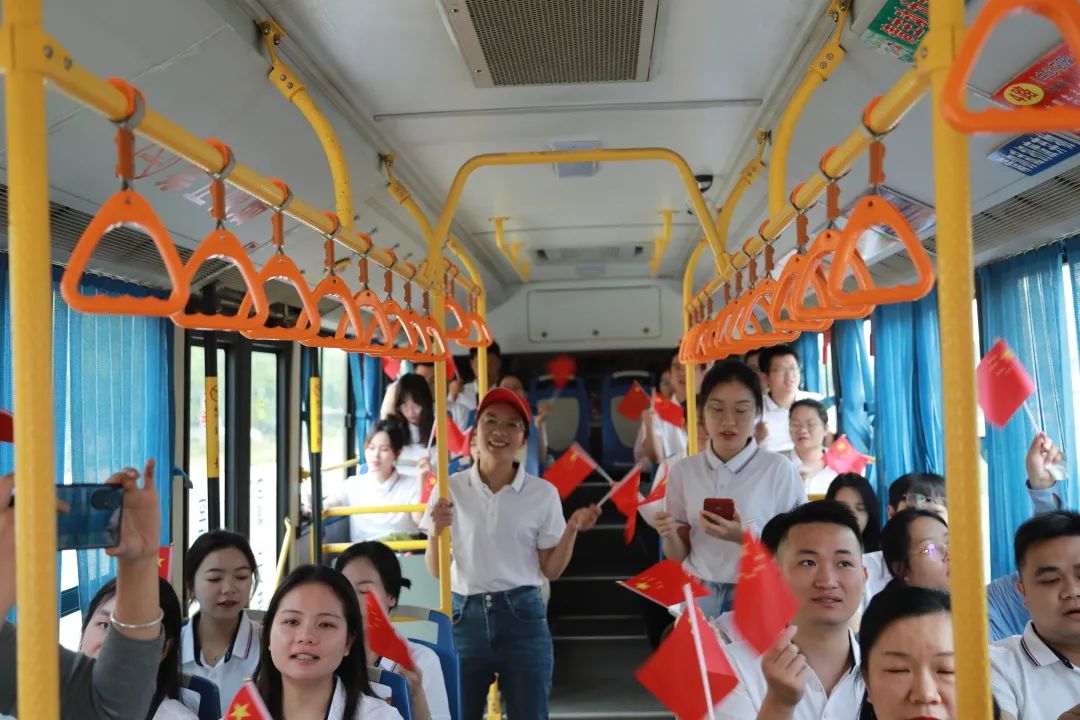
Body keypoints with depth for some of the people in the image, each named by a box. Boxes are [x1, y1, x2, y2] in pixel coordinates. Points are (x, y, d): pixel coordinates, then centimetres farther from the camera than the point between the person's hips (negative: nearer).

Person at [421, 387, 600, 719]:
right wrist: (436, 533, -14)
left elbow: (550, 571, 4)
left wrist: (572, 529, -10)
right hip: (464, 617, 1)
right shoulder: (451, 489, 1)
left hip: (522, 617, 0)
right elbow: (436, 571, 4)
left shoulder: (542, 493, 0)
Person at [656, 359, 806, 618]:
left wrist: (743, 538, -22)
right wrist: (670, 536, -16)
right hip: (698, 595, 2)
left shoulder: (780, 470, -11)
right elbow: (679, 555, 6)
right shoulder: (683, 471, -1)